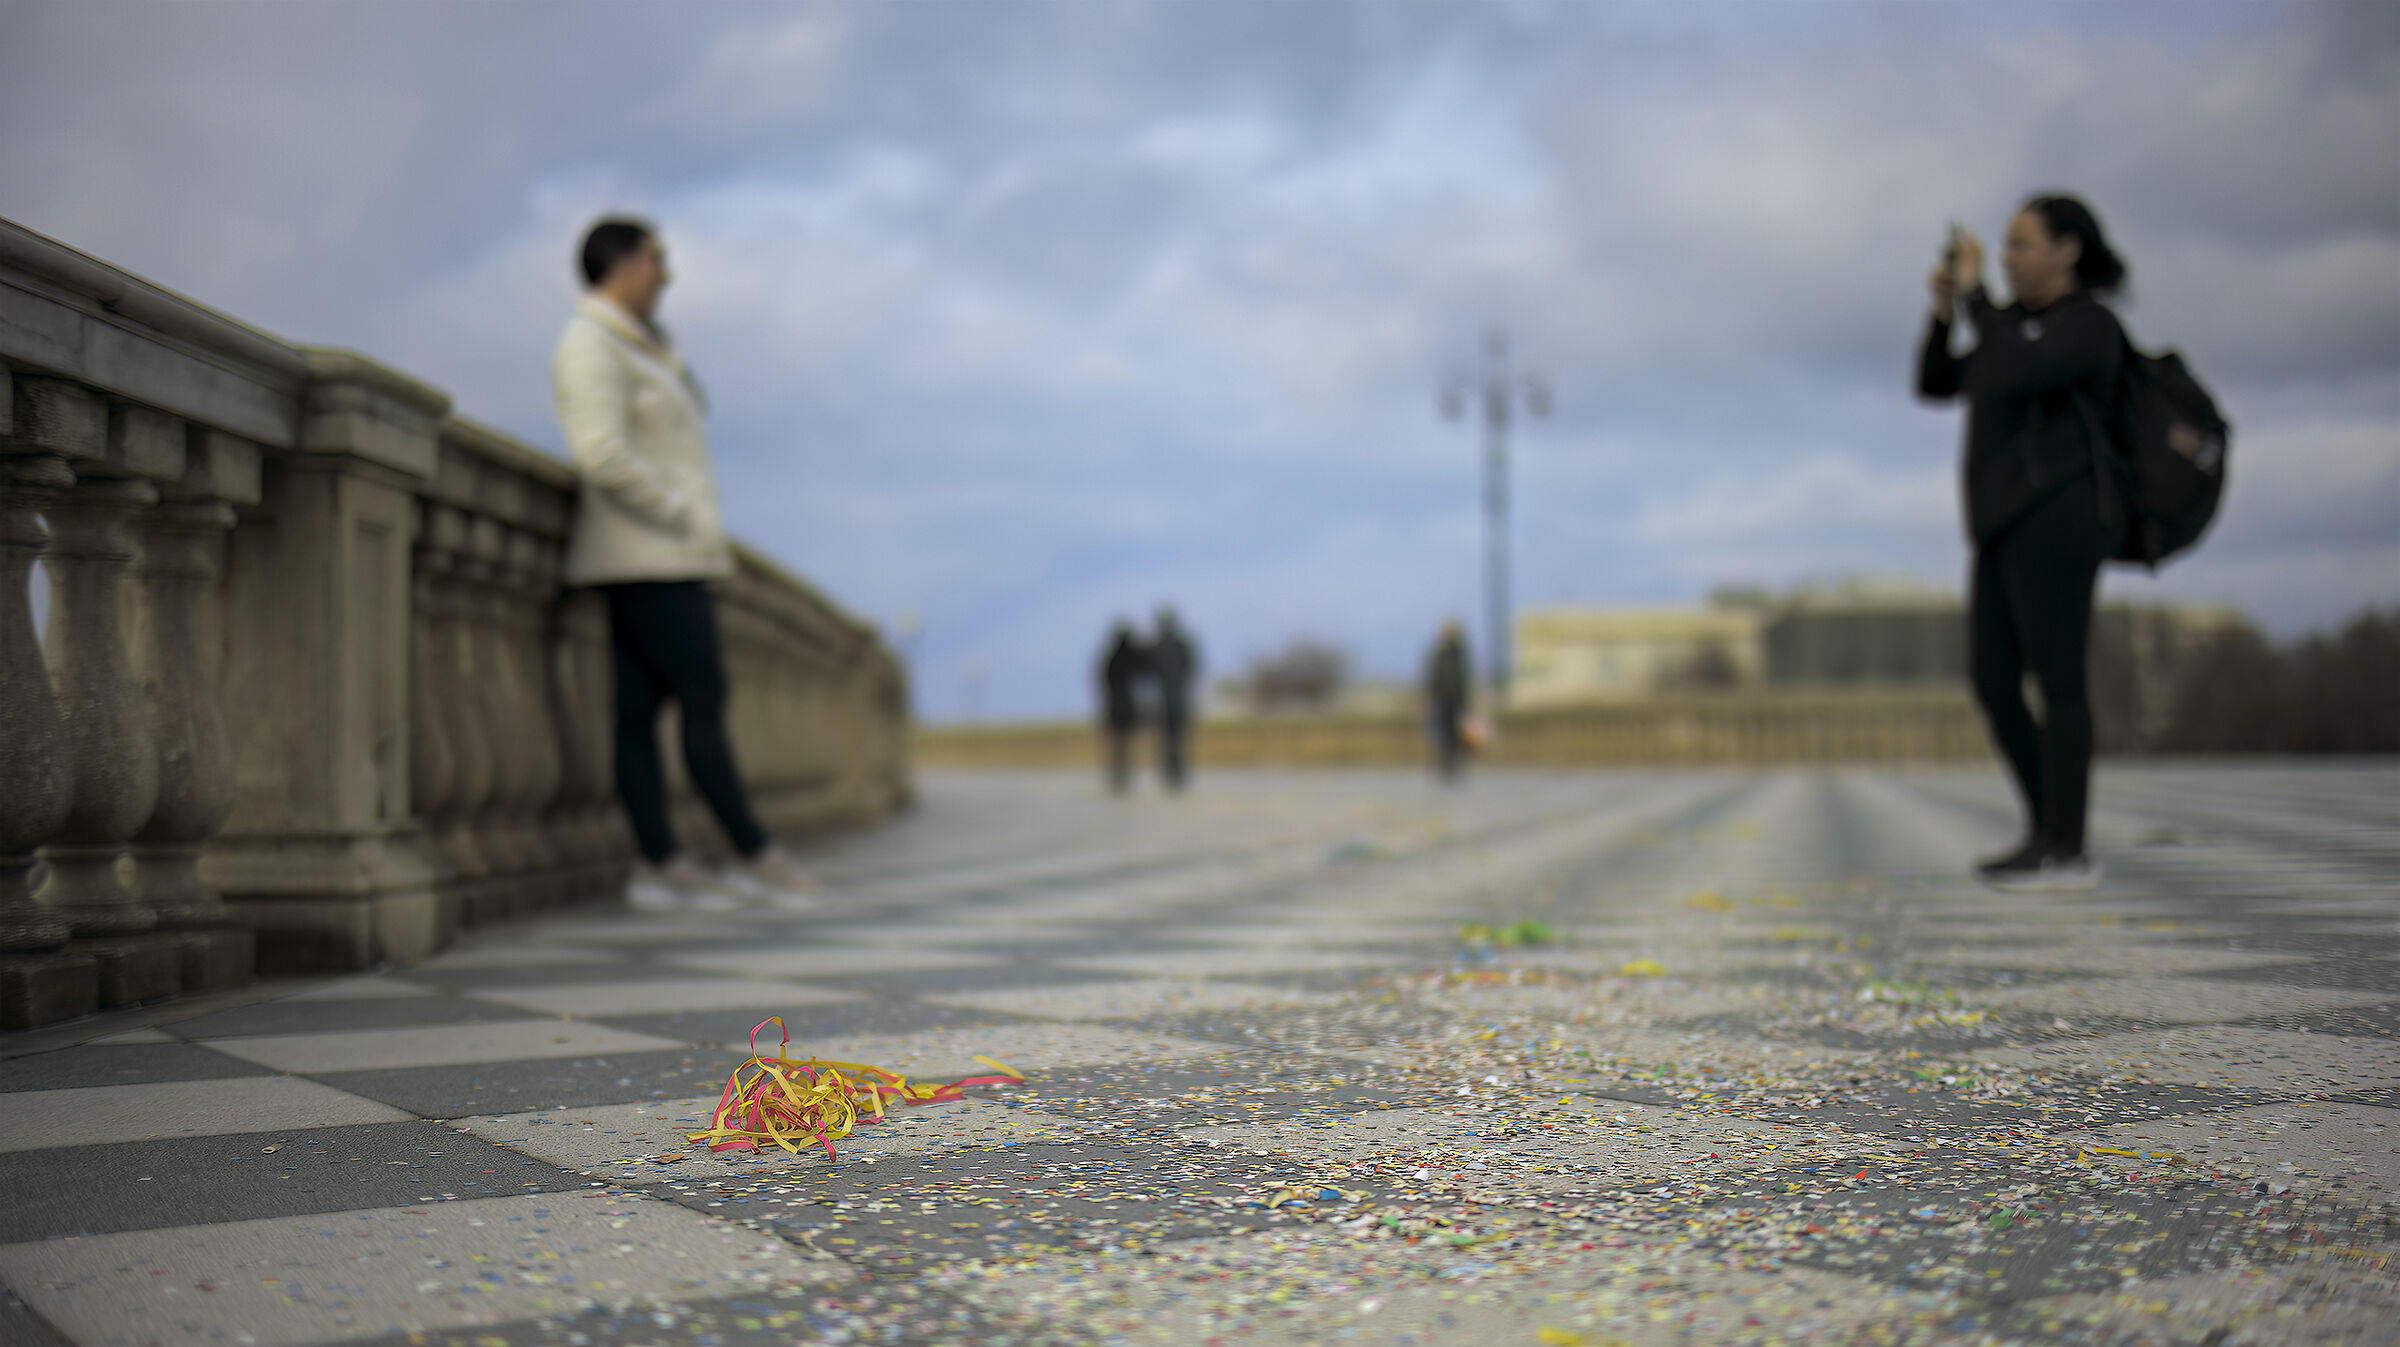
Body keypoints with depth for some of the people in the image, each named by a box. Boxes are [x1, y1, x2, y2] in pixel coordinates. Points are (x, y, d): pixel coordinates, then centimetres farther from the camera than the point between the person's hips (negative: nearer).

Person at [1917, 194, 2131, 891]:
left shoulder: (2089, 324, -6)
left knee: (2056, 679, -8)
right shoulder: (2022, 328, 23)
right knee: (1992, 683, 7)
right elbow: (1936, 385, 22)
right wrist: (1944, 306, 8)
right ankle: (2047, 832, 15)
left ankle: (2068, 853, -4)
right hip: (2012, 526, 9)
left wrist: (1975, 294, -11)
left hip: (2055, 513, -9)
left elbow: (2010, 378, -21)